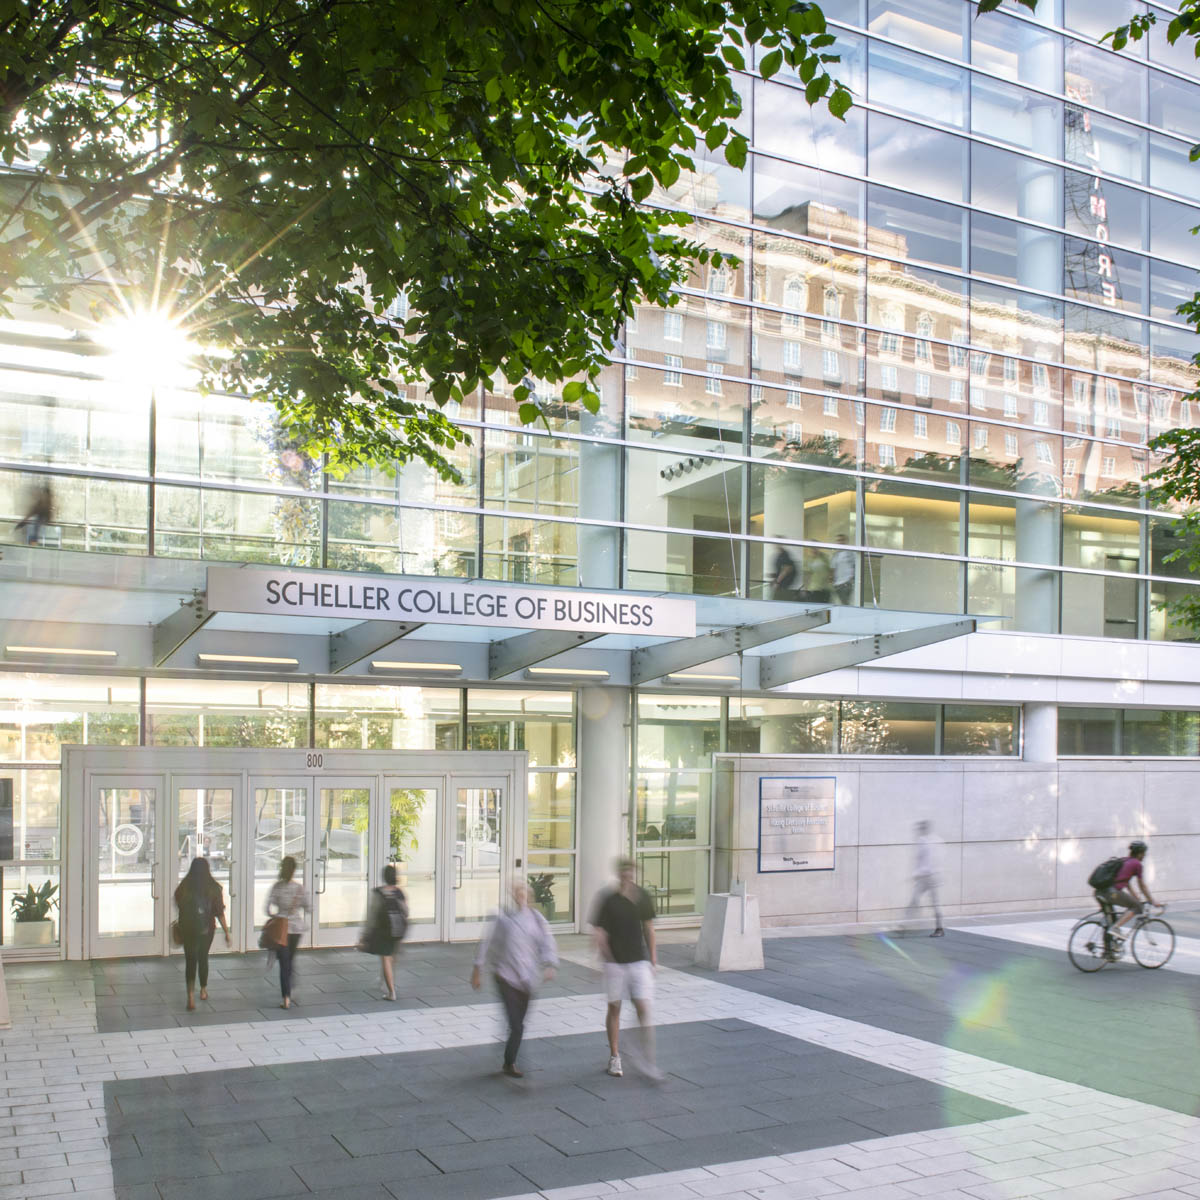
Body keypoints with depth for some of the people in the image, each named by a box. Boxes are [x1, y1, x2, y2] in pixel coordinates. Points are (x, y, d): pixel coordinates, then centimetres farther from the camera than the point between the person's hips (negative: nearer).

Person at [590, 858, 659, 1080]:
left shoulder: (642, 898, 2)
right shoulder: (608, 900, -8)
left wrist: (653, 959, 12)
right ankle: (614, 1057, 24)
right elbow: (598, 931, -7)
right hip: (615, 962, -2)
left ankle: (649, 1061, 0)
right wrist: (604, 953, -22)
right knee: (614, 1008, 8)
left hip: (639, 961, 2)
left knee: (643, 1008, -6)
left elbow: (648, 928, 12)